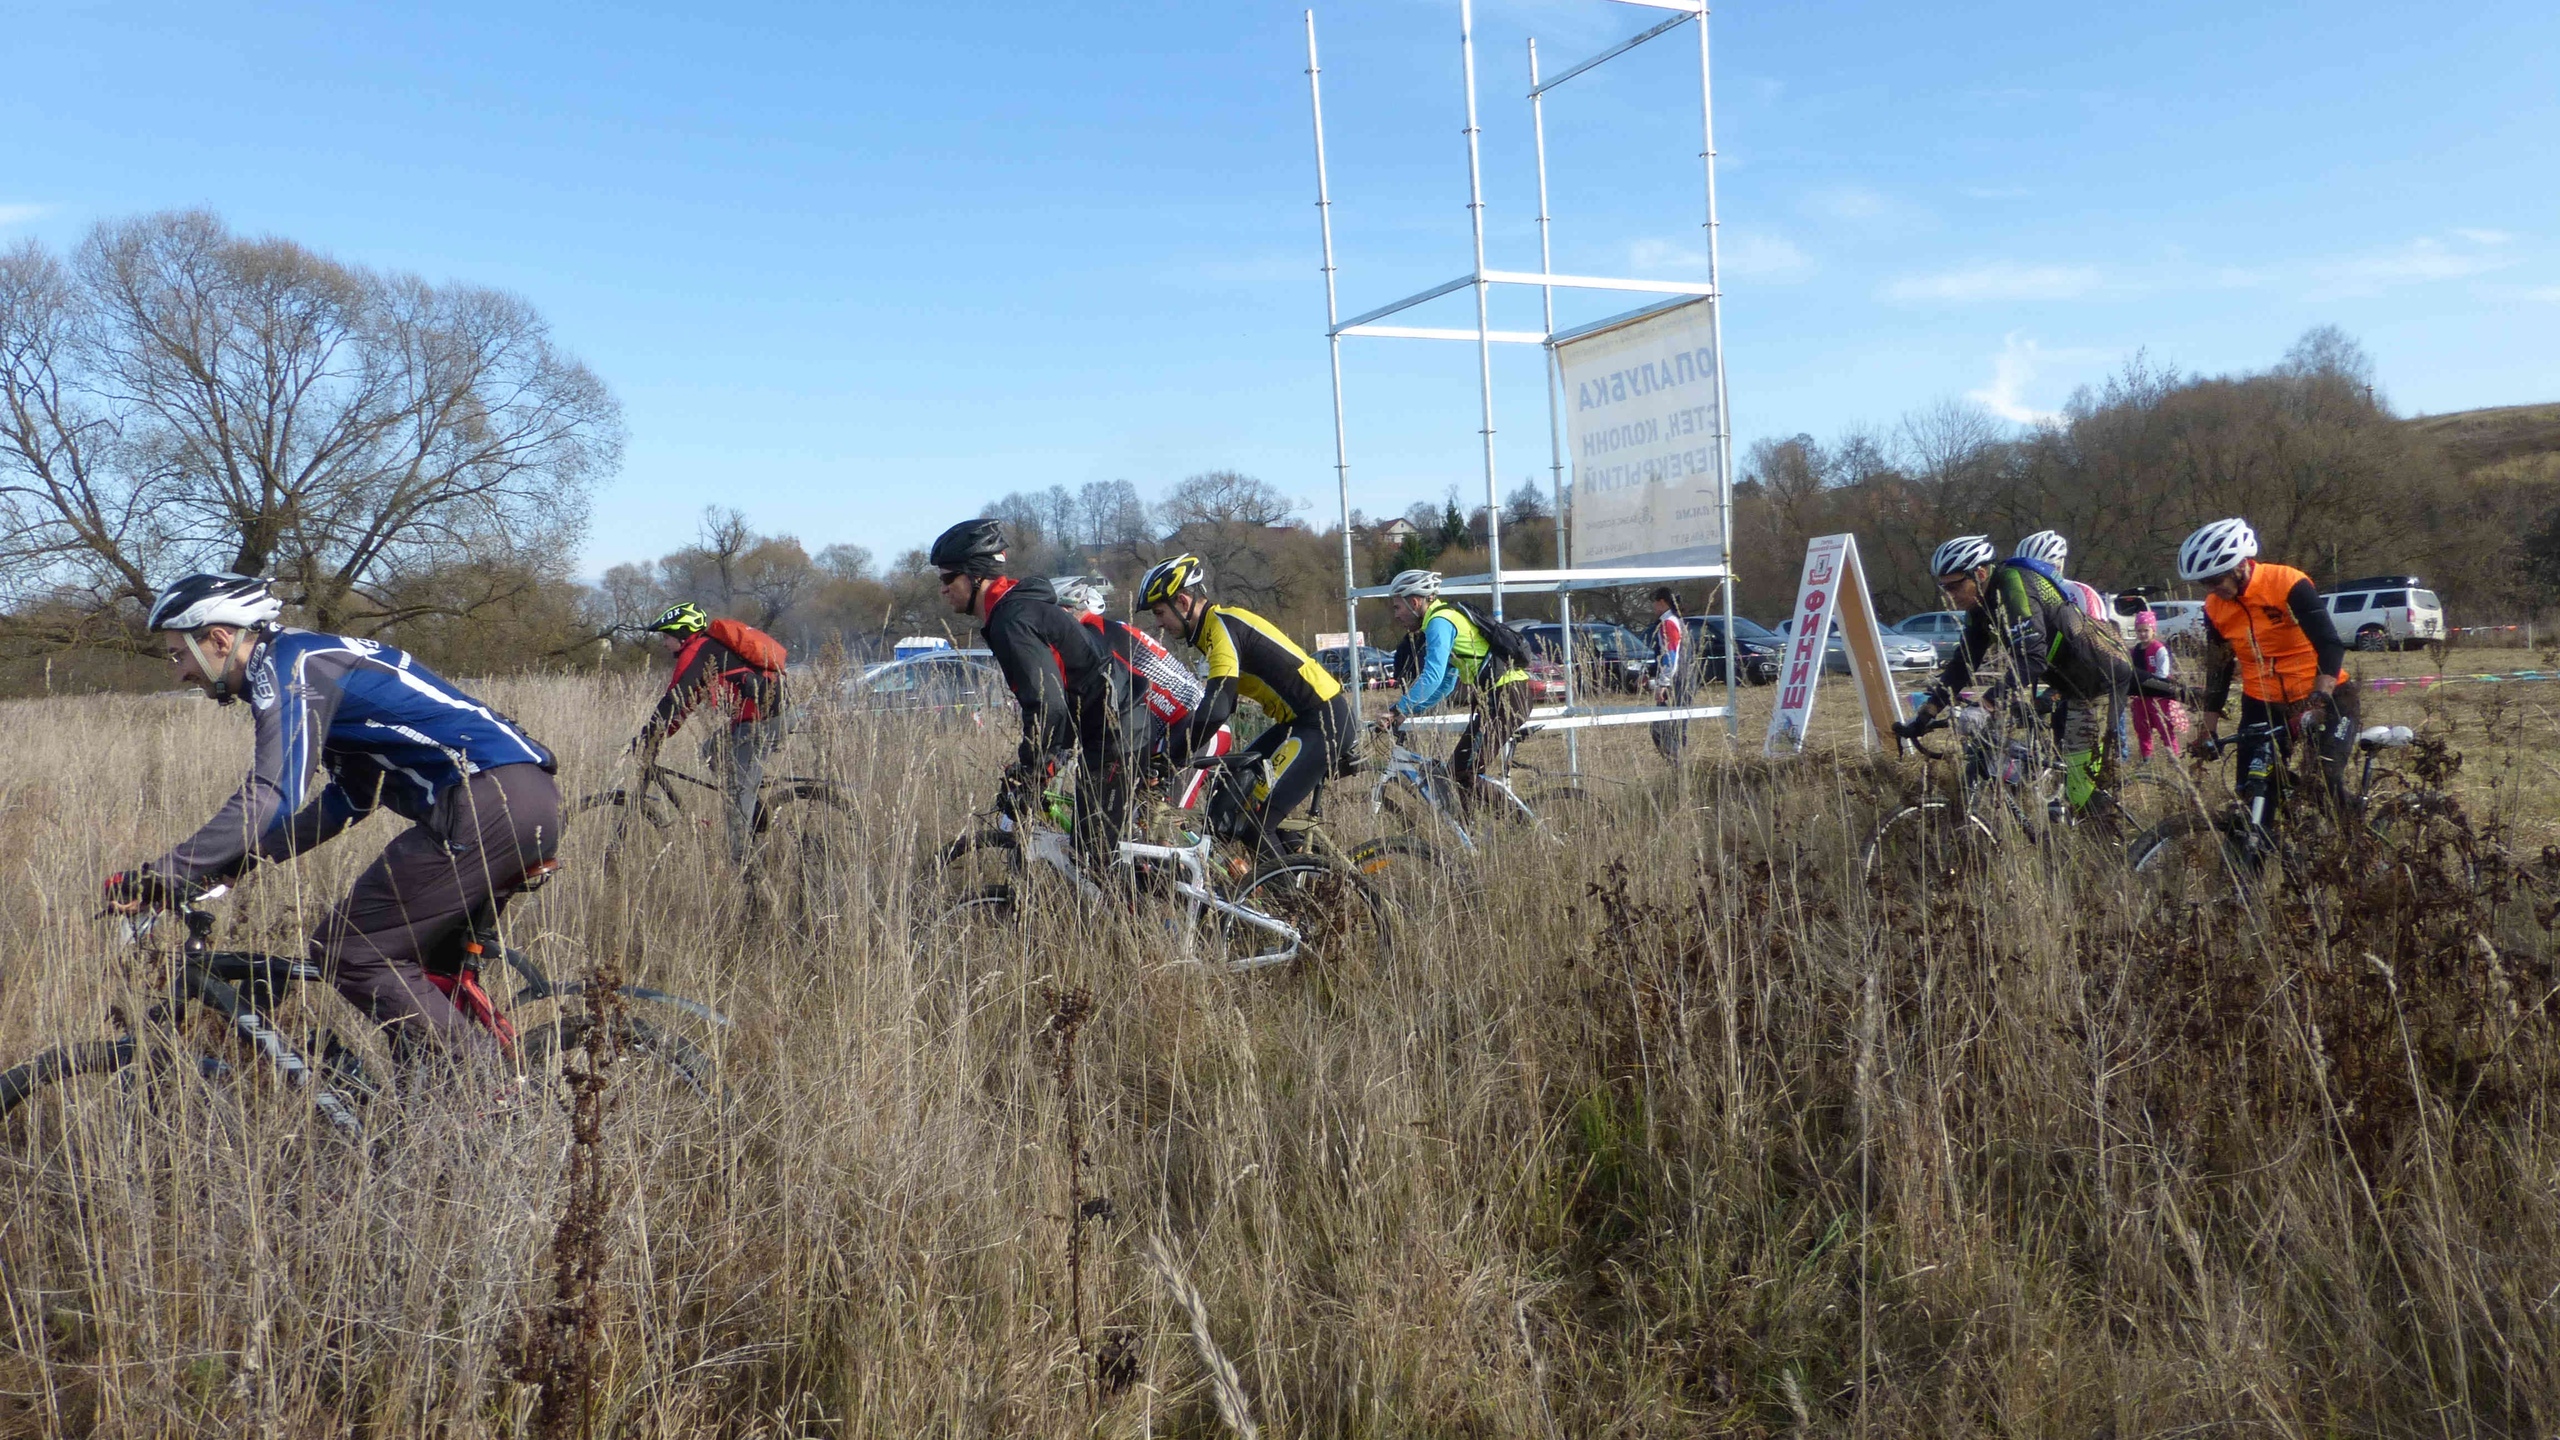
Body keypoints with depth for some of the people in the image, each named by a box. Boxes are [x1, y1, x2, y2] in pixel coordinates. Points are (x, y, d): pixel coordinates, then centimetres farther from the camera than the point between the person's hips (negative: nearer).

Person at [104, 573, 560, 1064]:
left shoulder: (289, 666, -3)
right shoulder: (315, 659, 27)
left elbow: (268, 800, -16)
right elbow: (350, 799, 33)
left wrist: (158, 879, -14)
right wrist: (240, 860, 32)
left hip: (486, 801, -10)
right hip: (533, 799, 10)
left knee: (347, 952, -4)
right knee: (417, 967, 19)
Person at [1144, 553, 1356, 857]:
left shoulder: (1223, 626, -16)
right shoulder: (1218, 624, 14)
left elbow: (1215, 709, -28)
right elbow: (1220, 702, 21)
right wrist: (1173, 743, 16)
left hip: (1325, 724, -10)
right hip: (1302, 720, 10)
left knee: (1251, 822, -15)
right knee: (1229, 808, 10)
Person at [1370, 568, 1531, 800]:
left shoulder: (1439, 622, -10)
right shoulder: (1448, 616, 20)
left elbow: (1432, 676, -23)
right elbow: (1447, 683, 25)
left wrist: (1398, 710, -20)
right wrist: (1410, 710, 20)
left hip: (1505, 697, -10)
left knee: (1462, 772, -10)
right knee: (1458, 770, 13)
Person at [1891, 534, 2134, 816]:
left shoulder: (2015, 585, -26)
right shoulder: (1981, 605, 3)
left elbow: (2031, 655, -38)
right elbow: (1962, 662, 3)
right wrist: (1924, 715, -4)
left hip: (2102, 679, -10)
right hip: (2074, 683, 10)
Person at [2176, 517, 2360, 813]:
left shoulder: (2288, 584, -17)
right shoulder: (2215, 608, -1)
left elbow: (2331, 646, -23)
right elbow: (2218, 669, 9)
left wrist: (2317, 705, -36)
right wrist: (2206, 730, 8)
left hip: (2322, 698, -5)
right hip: (2263, 704, 5)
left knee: (2327, 781, -20)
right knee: (2252, 797, -4)